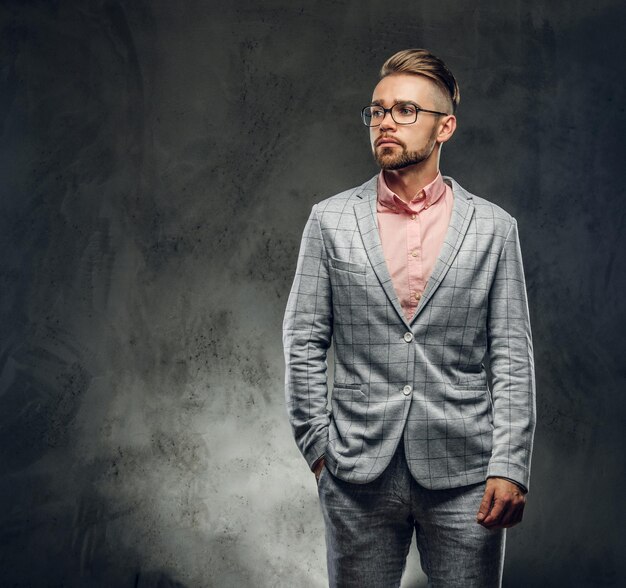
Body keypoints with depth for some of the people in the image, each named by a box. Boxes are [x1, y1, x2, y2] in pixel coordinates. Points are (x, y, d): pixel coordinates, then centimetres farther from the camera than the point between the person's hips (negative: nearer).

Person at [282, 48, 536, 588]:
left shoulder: (493, 228, 3)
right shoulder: (329, 220, 4)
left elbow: (512, 356, 0)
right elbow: (304, 341, 5)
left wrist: (509, 466, -6)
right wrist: (317, 445, 1)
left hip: (463, 473, 0)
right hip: (359, 473, 1)